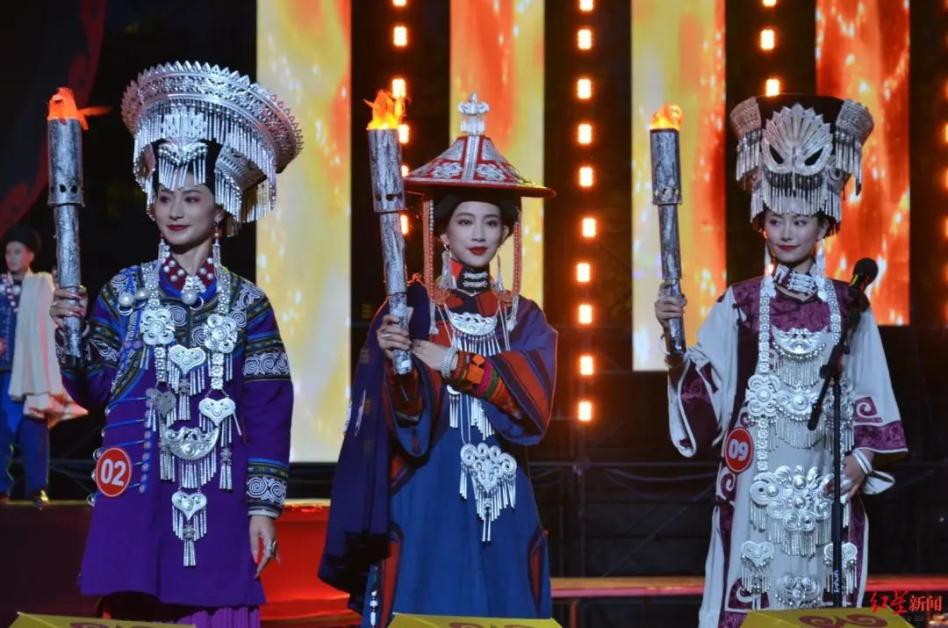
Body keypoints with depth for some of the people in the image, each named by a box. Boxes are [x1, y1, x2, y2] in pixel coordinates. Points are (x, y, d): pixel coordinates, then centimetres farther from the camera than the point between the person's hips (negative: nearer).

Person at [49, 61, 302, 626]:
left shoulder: (247, 303, 5)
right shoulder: (125, 291, 8)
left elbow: (268, 415, 3)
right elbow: (94, 392, 6)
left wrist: (264, 506, -3)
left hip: (216, 498, -1)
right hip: (138, 495, 1)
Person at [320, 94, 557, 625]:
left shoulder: (524, 318, 11)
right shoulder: (413, 308, 1)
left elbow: (534, 403, -6)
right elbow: (406, 421, -9)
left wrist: (455, 364, -14)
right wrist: (397, 364, -29)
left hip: (504, 506, 3)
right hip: (429, 500, -3)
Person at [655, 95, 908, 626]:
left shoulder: (849, 307, 5)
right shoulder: (740, 304, 3)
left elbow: (871, 400, 6)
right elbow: (702, 391, -4)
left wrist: (862, 460, -6)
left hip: (826, 487, 1)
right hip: (756, 484, -1)